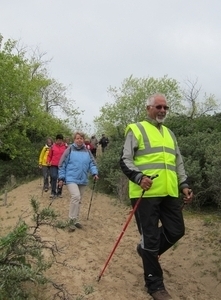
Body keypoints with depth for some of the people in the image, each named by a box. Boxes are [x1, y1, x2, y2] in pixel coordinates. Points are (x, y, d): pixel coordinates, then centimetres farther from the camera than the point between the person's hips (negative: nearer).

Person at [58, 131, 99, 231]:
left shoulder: (87, 151, 6)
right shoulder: (70, 150, -4)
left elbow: (92, 163, 8)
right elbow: (62, 164, -1)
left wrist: (94, 173, -9)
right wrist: (61, 178, -4)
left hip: (83, 180, 5)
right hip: (71, 179, -5)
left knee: (79, 200, 14)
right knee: (76, 196, -24)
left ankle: (76, 220, 27)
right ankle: (72, 220, -14)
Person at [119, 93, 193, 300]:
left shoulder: (169, 133, 21)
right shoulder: (136, 130, 0)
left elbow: (178, 163, 25)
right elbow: (125, 160, -6)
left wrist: (184, 185, 13)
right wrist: (139, 177, -22)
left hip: (169, 193, 7)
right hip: (145, 193, -6)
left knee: (176, 231, 9)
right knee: (151, 237, 0)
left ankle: (147, 250, 35)